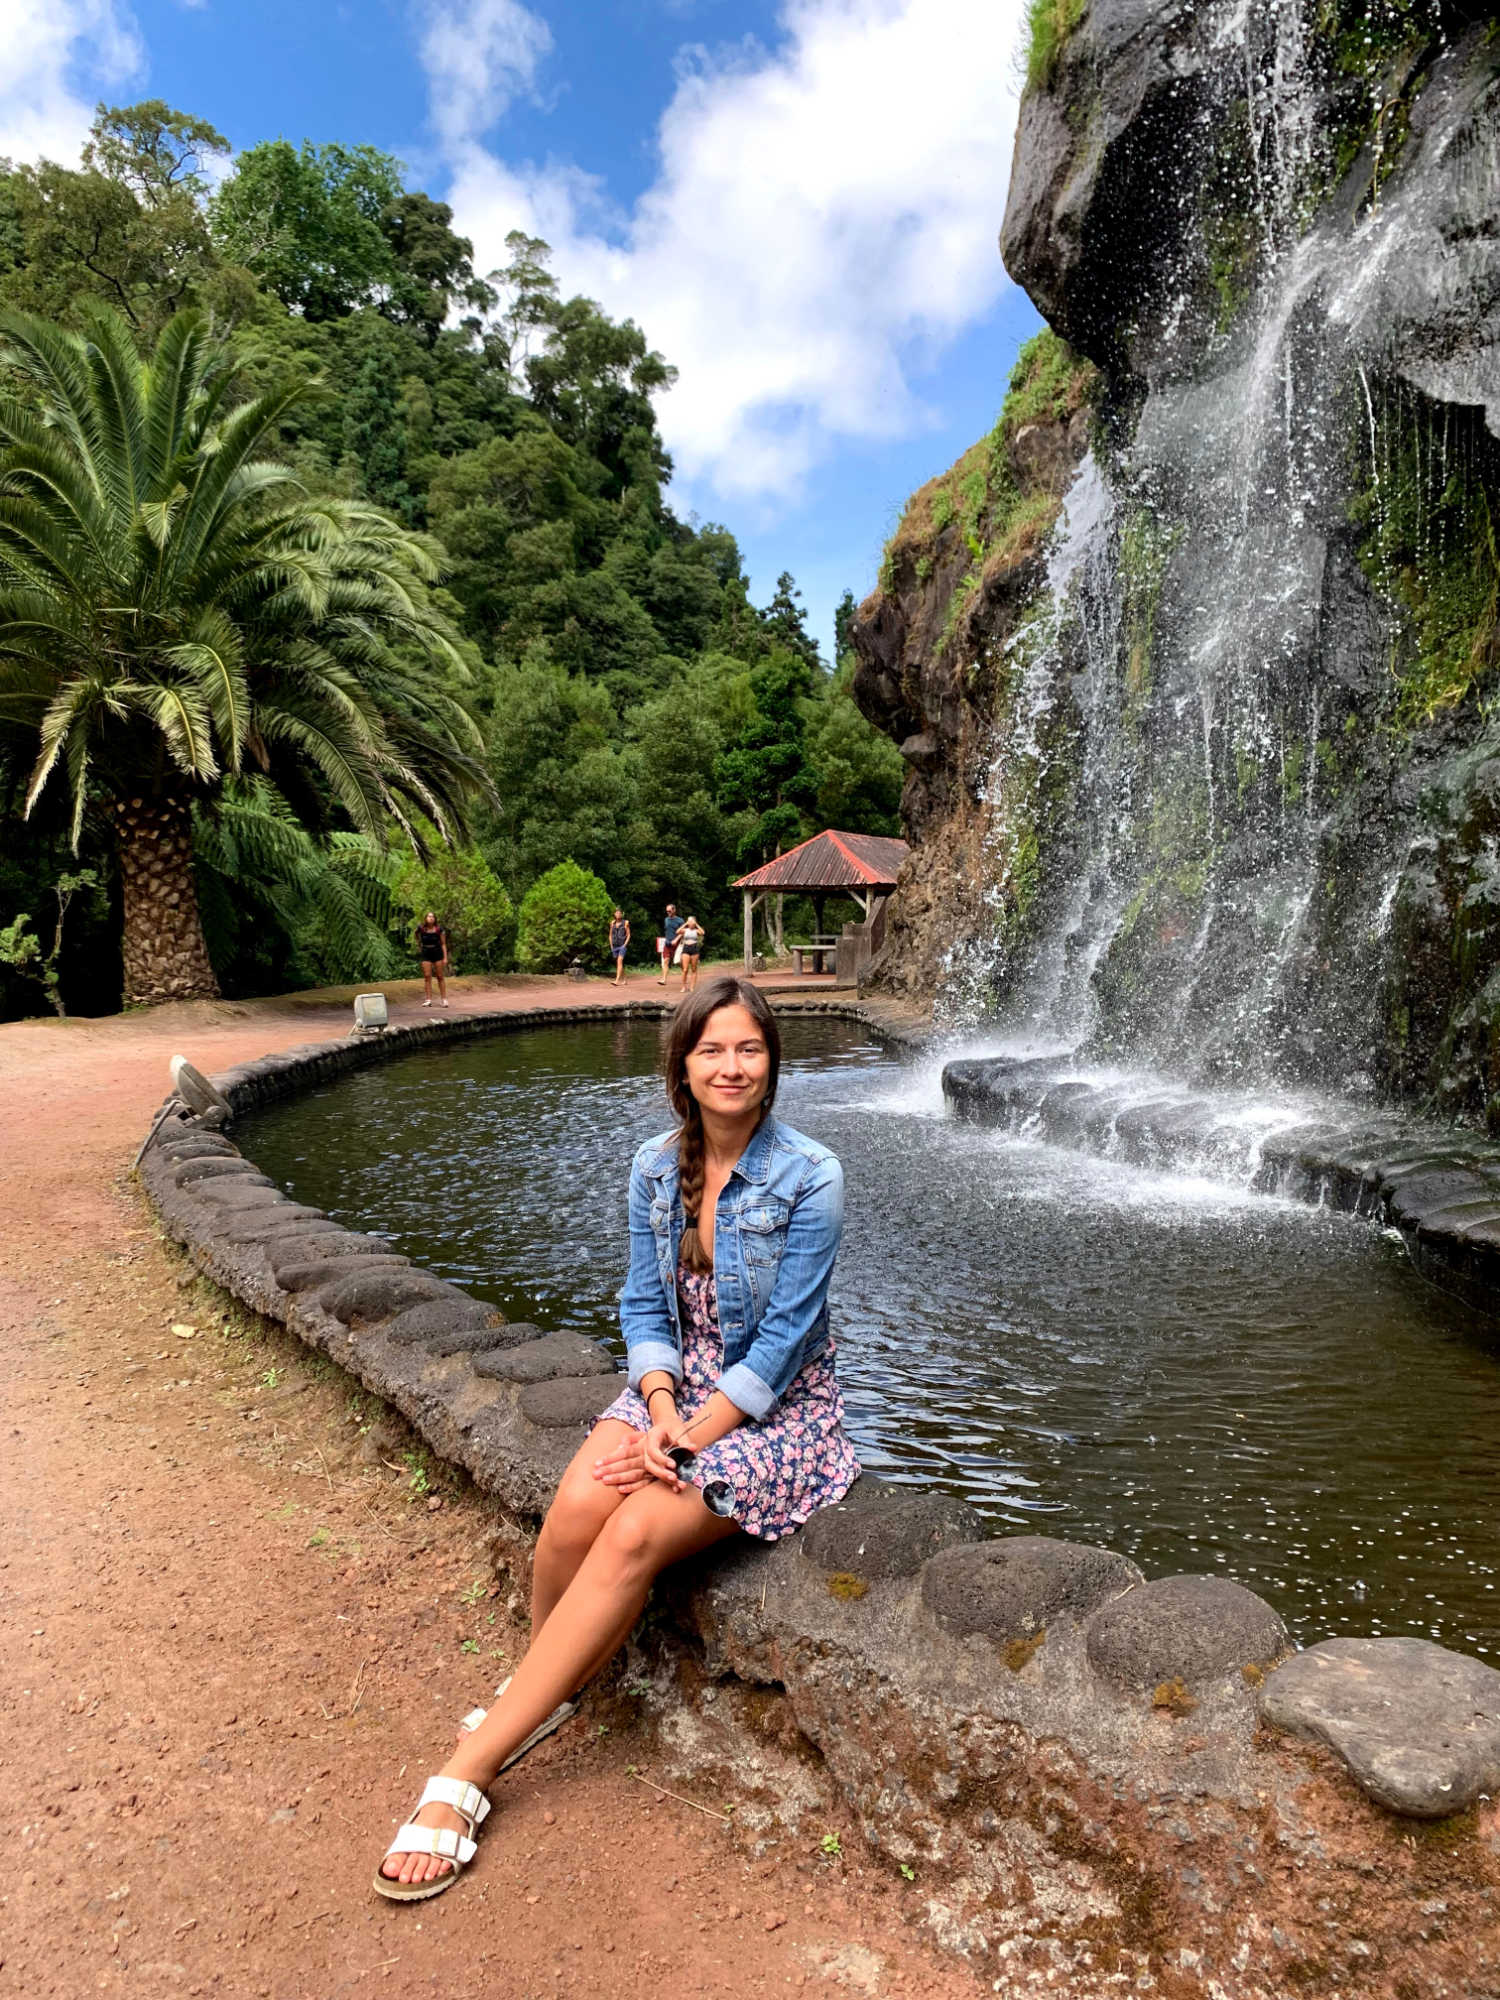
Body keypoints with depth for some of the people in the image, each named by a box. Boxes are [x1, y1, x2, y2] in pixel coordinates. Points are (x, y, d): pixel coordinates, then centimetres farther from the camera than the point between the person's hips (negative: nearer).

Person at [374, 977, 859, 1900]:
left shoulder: (809, 1177, -16)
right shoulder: (657, 1166, 0)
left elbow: (781, 1342, -16)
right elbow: (644, 1305, 3)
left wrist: (687, 1441, -20)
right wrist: (659, 1407, -14)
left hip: (776, 1407, -4)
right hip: (677, 1385, 4)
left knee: (636, 1532, -26)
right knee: (575, 1507, -24)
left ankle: (467, 1774, -18)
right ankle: (542, 1696, 3)